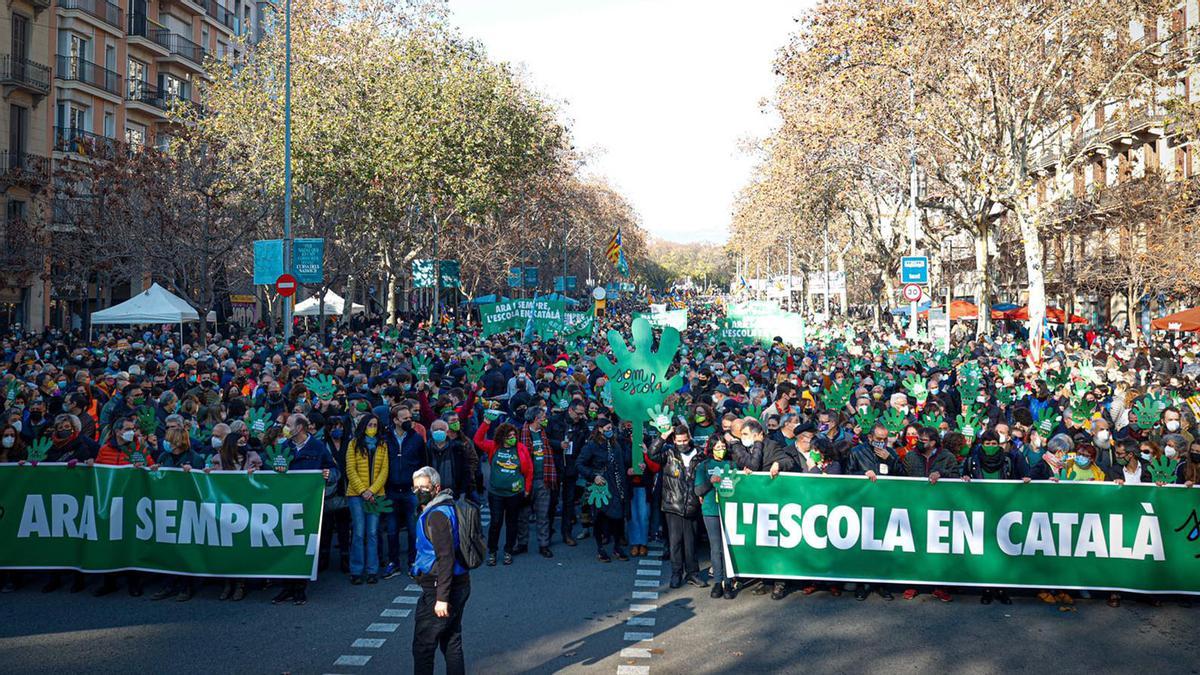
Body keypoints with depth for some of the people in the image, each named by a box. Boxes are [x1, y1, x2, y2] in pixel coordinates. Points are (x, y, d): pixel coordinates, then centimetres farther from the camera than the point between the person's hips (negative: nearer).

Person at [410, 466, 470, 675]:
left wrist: (442, 598, -26)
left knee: (423, 646, -2)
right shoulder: (447, 507, 13)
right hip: (460, 585, 10)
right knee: (452, 642, 16)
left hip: (439, 588, -10)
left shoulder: (437, 515, -18)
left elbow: (446, 558, -25)